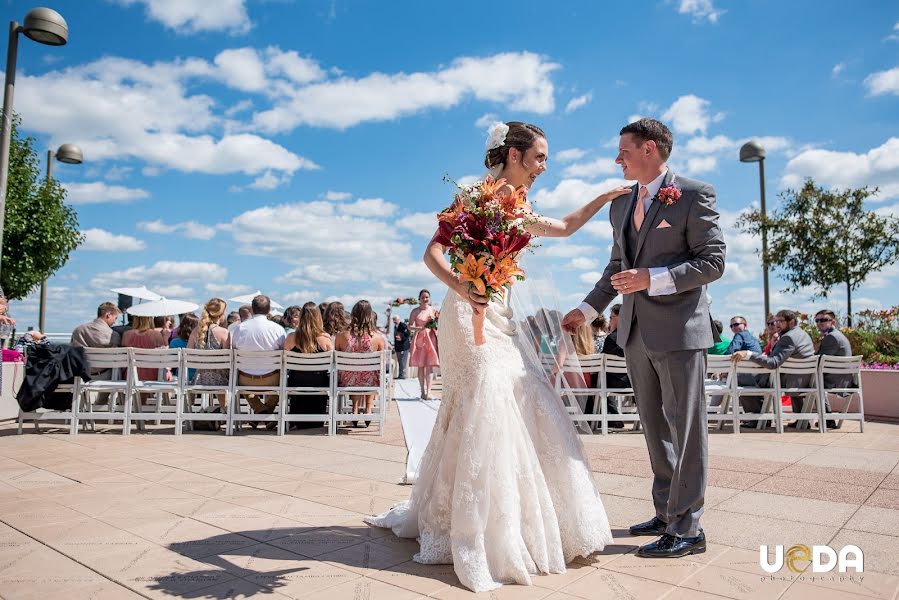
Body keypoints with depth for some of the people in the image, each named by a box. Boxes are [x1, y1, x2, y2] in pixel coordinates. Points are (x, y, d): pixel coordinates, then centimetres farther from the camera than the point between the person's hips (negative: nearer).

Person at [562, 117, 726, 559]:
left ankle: (686, 528, 11)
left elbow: (713, 262, -10)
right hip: (636, 332, 7)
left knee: (685, 428, 1)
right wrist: (586, 309, 17)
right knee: (656, 429, 14)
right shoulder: (621, 205, 15)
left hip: (679, 329, -7)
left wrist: (651, 279, -19)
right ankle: (667, 514, 27)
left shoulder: (695, 194, -6)